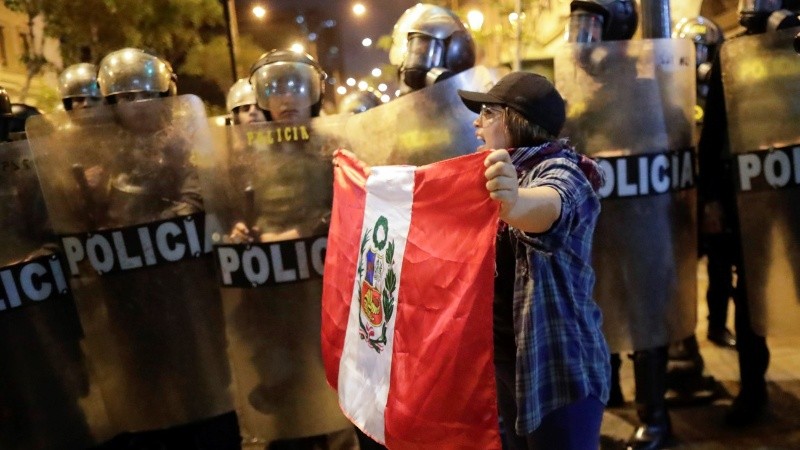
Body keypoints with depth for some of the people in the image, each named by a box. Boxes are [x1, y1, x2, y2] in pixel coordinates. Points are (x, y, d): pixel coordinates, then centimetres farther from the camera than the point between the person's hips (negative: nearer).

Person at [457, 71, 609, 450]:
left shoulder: (558, 171, -18)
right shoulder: (511, 172, 11)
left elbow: (546, 207, -43)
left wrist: (513, 201, -62)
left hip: (559, 367, -8)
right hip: (509, 359, 9)